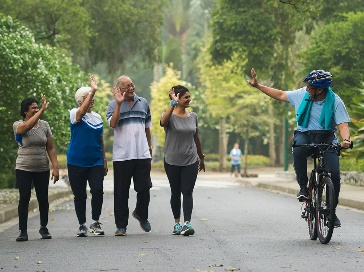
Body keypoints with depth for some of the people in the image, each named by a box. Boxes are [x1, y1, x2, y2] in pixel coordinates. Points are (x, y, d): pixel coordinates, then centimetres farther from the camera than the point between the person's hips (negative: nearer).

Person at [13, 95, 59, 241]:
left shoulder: (44, 125, 5)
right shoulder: (18, 125, -5)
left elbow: (50, 148, 5)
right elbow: (27, 126, -30)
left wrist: (55, 167, -3)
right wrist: (42, 110, -33)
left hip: (42, 169, 3)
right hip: (23, 169, -3)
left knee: (43, 199, 6)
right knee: (24, 199, -5)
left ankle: (44, 228, 22)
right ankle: (23, 231, 0)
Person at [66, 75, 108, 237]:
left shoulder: (97, 117, 13)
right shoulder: (75, 114, -2)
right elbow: (82, 112, -27)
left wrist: (104, 160, 16)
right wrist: (92, 91, -30)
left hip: (96, 162, 3)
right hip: (77, 162, -3)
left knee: (98, 190, -12)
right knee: (80, 195, 2)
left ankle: (95, 222, 2)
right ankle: (82, 225, 14)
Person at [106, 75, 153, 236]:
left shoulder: (143, 103, 13)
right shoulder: (113, 105, 2)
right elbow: (112, 124, -16)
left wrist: (149, 145, 18)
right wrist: (119, 104, -20)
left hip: (142, 154, 3)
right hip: (122, 155, -3)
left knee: (144, 187, 2)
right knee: (121, 192, 1)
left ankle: (141, 214, 30)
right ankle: (121, 226, 7)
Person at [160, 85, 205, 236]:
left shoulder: (193, 116, 6)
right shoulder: (170, 115, -7)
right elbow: (163, 121, -33)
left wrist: (201, 157, 23)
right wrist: (172, 104, -35)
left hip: (190, 161, 2)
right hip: (172, 162, -2)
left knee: (187, 192, -7)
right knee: (175, 193, 9)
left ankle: (187, 223, -16)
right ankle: (177, 223, 19)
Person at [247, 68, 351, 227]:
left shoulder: (335, 101, -9)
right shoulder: (302, 94, 0)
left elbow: (343, 125, -16)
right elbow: (280, 95, 12)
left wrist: (346, 140, -37)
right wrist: (258, 86, 11)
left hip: (326, 138, -1)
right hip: (304, 135, 1)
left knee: (334, 173, -19)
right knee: (298, 150, -37)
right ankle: (303, 187, -18)